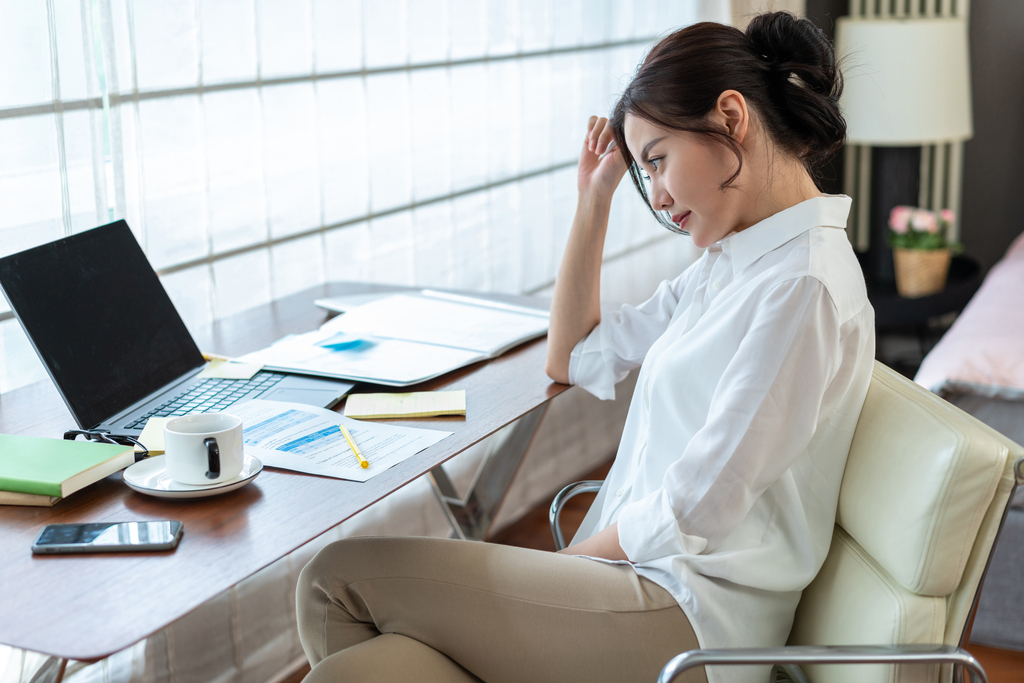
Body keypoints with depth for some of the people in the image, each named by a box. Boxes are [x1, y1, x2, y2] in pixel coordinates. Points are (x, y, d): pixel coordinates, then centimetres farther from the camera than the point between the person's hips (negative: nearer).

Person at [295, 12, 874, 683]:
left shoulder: (805, 286, -17)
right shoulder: (731, 263, 14)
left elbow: (690, 517, -18)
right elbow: (575, 357, 21)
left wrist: (567, 560, -3)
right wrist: (594, 200, 14)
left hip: (690, 616, -9)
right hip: (643, 574, 9)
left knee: (341, 577, -11)